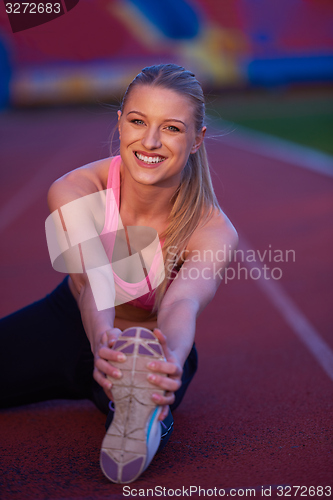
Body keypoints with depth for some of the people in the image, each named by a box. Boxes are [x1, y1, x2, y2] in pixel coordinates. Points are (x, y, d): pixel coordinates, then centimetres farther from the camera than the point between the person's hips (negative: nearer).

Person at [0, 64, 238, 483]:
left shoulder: (213, 233, -27)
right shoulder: (73, 193, -26)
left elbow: (183, 302, -45)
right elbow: (93, 280, -41)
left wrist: (173, 359, -68)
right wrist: (102, 341, -64)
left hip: (154, 344, -4)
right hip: (71, 322, 5)